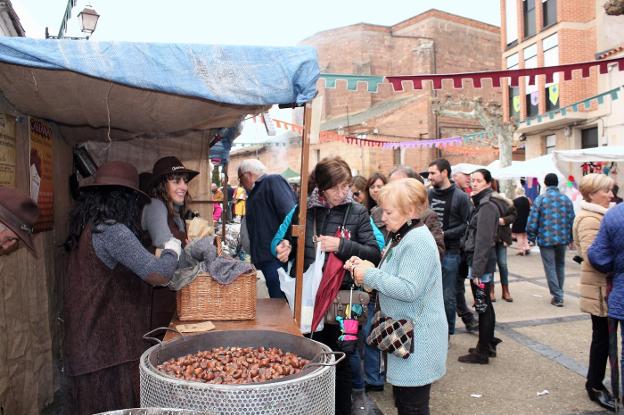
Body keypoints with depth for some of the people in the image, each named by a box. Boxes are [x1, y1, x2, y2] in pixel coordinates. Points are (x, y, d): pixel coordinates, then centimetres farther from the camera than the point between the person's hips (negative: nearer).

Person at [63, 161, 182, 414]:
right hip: (108, 344, -9)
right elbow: (158, 274, -24)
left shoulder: (87, 228, 11)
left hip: (88, 341, 10)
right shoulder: (112, 230, -18)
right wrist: (172, 249, -4)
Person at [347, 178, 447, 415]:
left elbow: (409, 290, -27)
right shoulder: (401, 237, 13)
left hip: (417, 339, -10)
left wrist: (370, 275, -19)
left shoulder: (418, 242, -20)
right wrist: (365, 268, 2)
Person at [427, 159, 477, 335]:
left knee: (448, 296, 5)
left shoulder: (460, 197, -6)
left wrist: (445, 234, -16)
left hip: (450, 252, -4)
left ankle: (447, 332, 21)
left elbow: (467, 225, -7)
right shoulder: (428, 194, 6)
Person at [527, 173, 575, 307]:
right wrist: (570, 238, 13)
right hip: (563, 239, 4)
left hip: (546, 239, -3)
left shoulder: (540, 199, -9)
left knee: (550, 267, 4)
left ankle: (557, 297, 4)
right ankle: (559, 294, 28)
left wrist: (531, 238, 1)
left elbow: (532, 221, -11)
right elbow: (572, 220, 2)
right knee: (560, 266, 19)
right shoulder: (566, 199, 1)